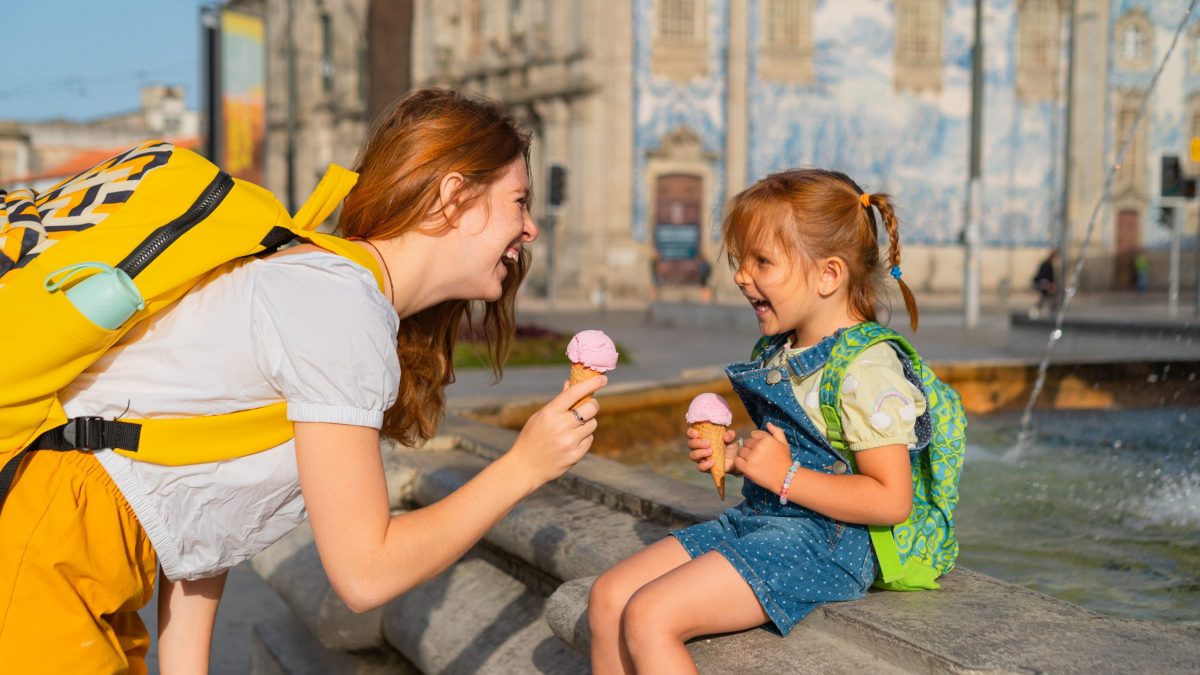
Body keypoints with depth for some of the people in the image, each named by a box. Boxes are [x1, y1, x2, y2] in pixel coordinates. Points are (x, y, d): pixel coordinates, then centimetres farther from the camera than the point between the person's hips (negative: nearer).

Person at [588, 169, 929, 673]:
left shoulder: (866, 370, -17)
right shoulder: (779, 354, 11)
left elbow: (891, 501, -21)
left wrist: (784, 475, -21)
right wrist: (734, 456, 7)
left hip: (820, 541, -9)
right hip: (754, 521, 10)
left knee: (648, 617, -22)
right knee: (608, 597, 1)